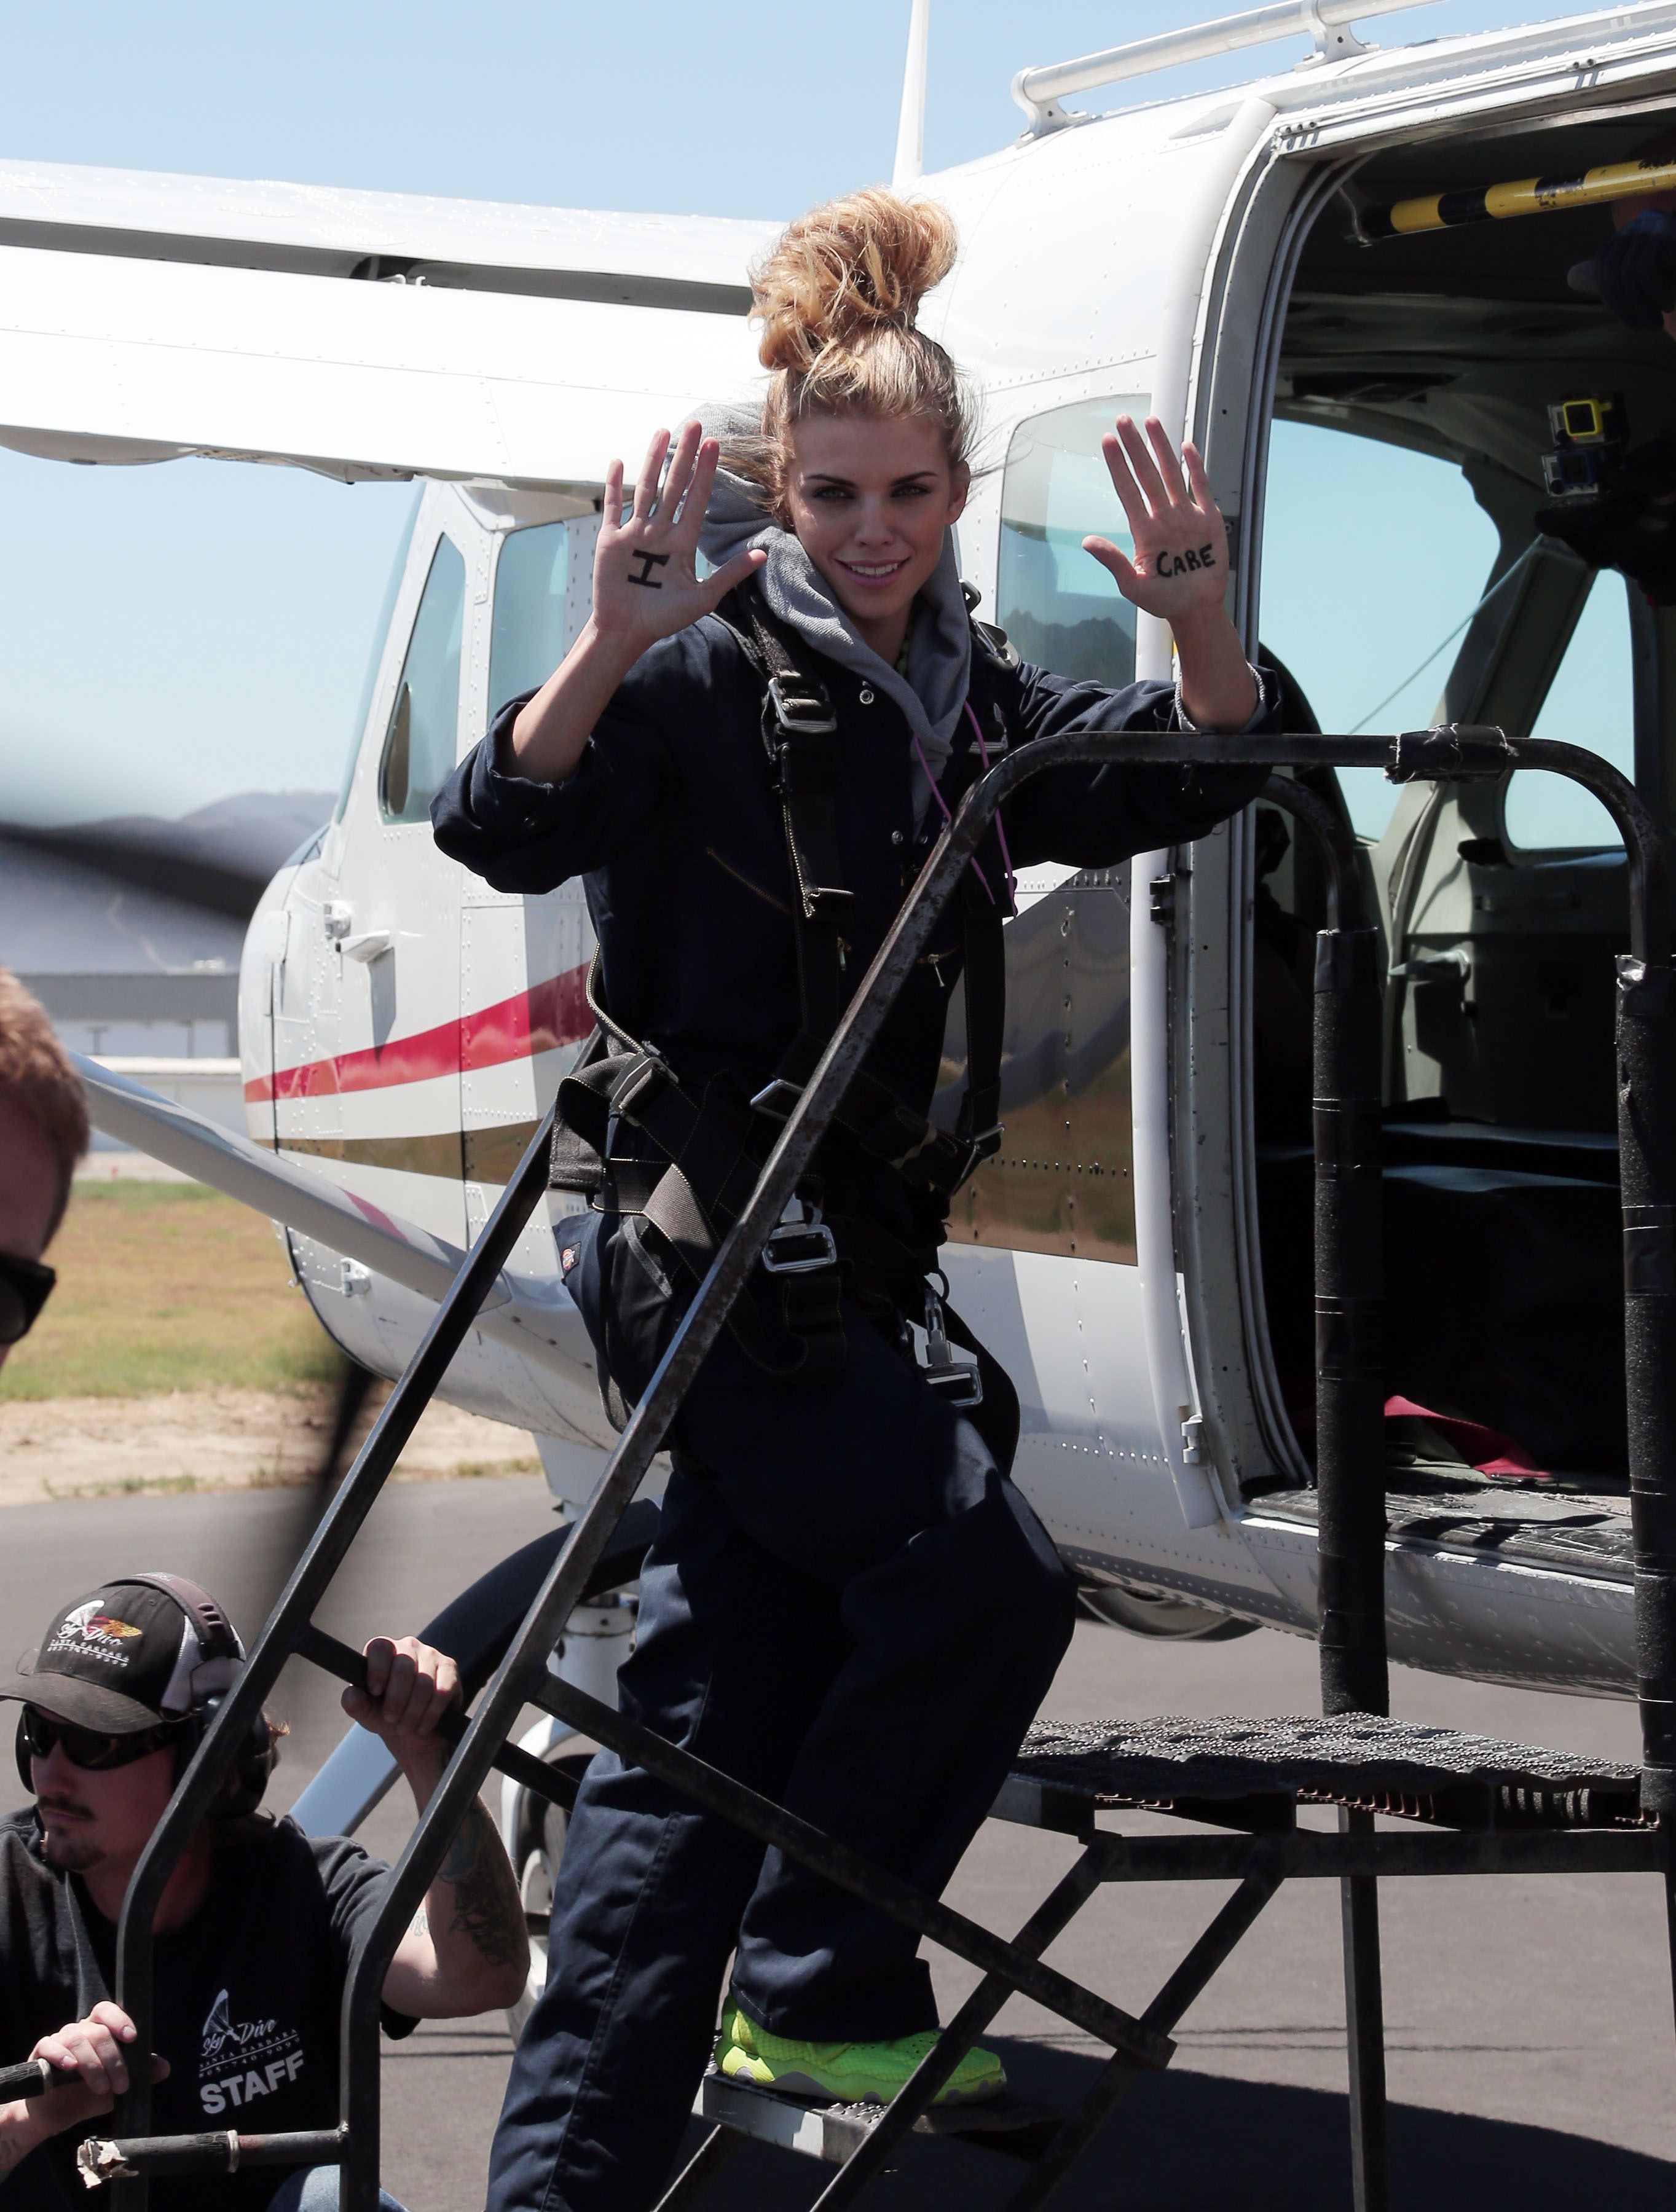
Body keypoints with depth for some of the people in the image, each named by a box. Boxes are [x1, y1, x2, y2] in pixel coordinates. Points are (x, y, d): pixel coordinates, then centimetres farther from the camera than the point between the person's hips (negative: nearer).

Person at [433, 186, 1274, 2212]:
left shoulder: (969, 700, 13)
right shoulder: (713, 674, -9)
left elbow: (1187, 785, 15)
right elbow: (506, 830, -19)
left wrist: (1201, 629, -5)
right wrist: (611, 646, -35)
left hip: (842, 1254, 8)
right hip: (710, 1228, -8)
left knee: (713, 1727, 6)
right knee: (981, 1574, -19)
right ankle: (820, 1987, -2)